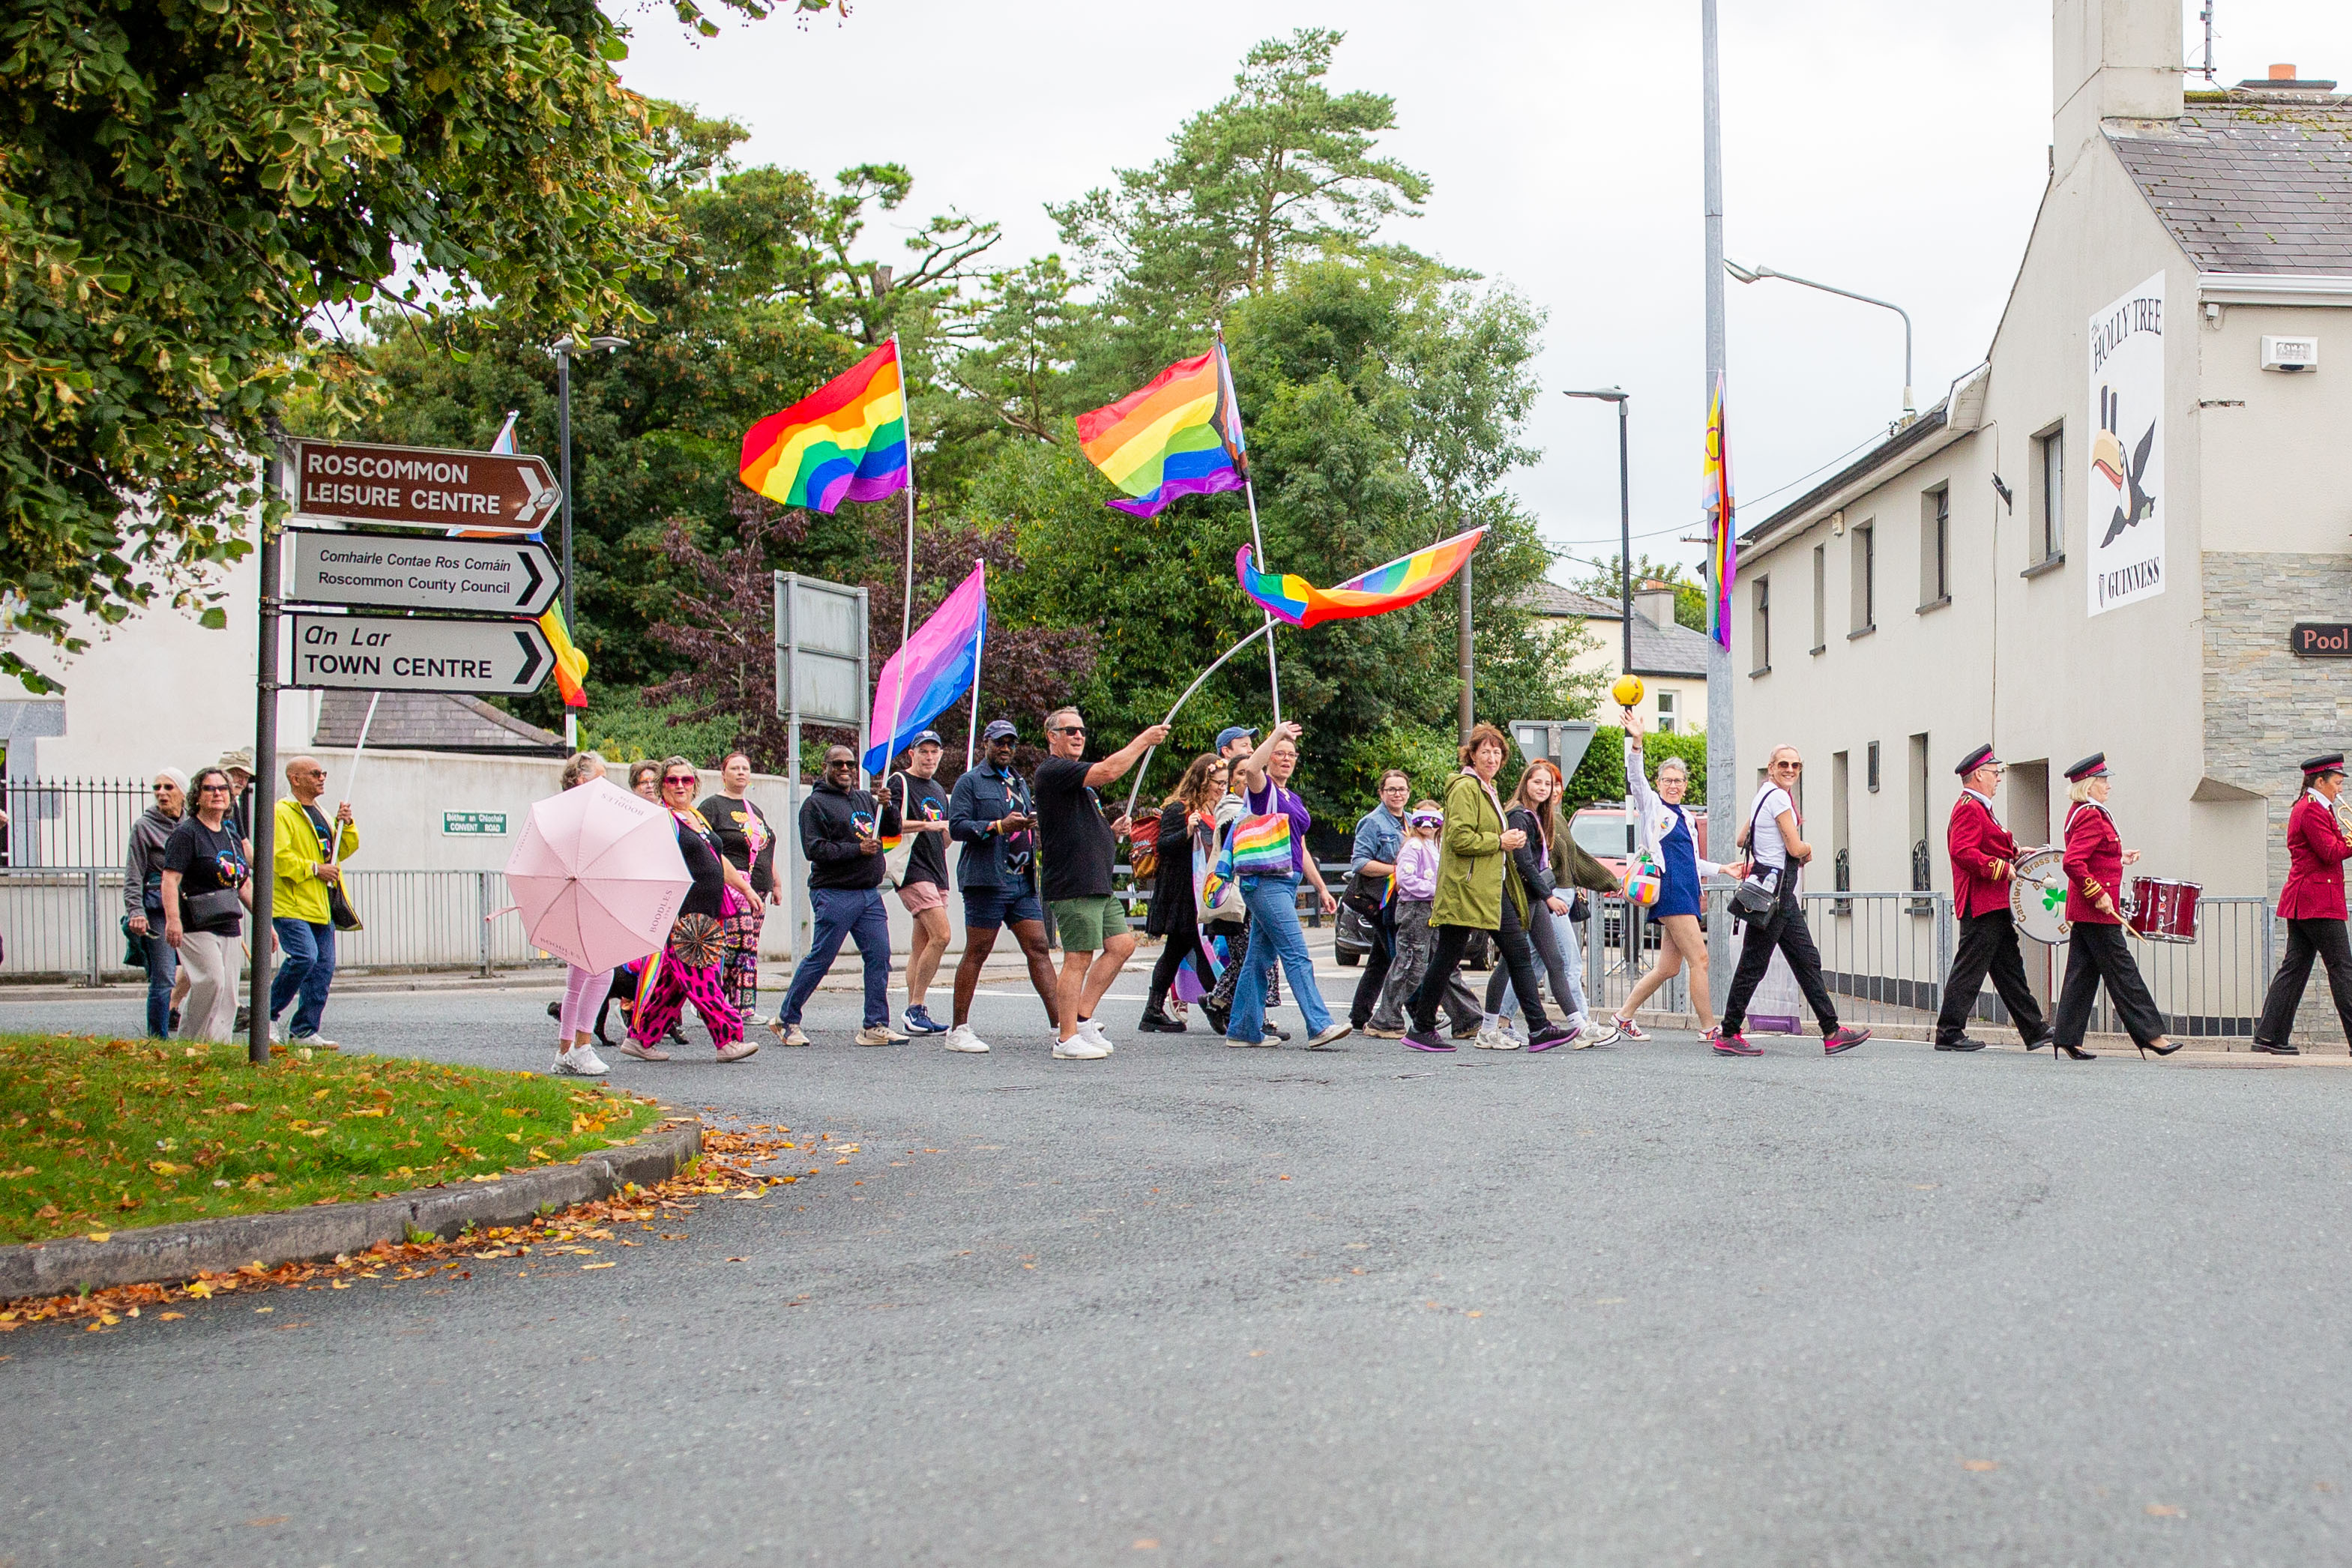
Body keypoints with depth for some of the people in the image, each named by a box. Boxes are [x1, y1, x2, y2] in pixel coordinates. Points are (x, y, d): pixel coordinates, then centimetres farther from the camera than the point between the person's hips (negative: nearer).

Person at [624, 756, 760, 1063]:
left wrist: (746, 888, 29)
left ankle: (640, 1039, 17)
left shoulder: (699, 818, 20)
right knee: (701, 981, -7)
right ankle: (729, 1040, -8)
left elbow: (719, 861, 29)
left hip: (707, 915, 8)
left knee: (673, 983, 10)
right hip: (681, 916, -8)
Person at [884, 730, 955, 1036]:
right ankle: (916, 1008, -12)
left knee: (922, 945, 6)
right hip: (912, 870, -8)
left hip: (936, 873, 8)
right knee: (941, 935, -18)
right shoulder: (900, 782, -2)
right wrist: (927, 824, -20)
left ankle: (915, 1015, 7)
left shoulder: (938, 791, 23)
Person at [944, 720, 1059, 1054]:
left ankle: (1060, 1025, -5)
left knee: (1038, 949, -1)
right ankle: (959, 1030, 3)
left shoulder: (1019, 783, 24)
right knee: (976, 954, -3)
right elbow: (956, 826, -10)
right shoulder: (970, 782, 1)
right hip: (987, 880, -7)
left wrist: (1032, 825, 10)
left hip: (1023, 881, 7)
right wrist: (998, 826, -19)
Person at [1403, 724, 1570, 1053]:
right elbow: (1460, 838, -20)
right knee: (1446, 959, -3)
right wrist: (1500, 842, -13)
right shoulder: (1465, 788, -10)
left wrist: (1510, 840, 14)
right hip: (1466, 888, -10)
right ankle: (1420, 1029, 7)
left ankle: (1539, 1029, 0)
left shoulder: (1487, 789, 21)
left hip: (1495, 887, 10)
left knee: (1520, 955, 2)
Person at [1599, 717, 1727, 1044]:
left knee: (1668, 967, 8)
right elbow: (1635, 776, -15)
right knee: (1699, 959, -11)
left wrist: (1720, 869, 28)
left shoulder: (1686, 816, 22)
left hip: (1687, 893, 8)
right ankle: (1709, 1029, -7)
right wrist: (1635, 741, -29)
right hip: (1669, 893, -8)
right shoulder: (1651, 805, 2)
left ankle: (1623, 1017, 18)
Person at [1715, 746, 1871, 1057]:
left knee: (1807, 959, 7)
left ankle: (1832, 1033, 6)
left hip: (1782, 892, 10)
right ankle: (1727, 1037, 0)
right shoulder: (1778, 796, -12)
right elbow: (1796, 848, -15)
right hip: (1772, 888, -10)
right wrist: (1808, 848, 7)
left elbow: (1742, 838, 27)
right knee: (1754, 964, -6)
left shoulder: (1765, 795, 18)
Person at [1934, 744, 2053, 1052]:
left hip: (1994, 906, 11)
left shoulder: (1979, 808, 21)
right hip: (1981, 907, -11)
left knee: (2010, 969, 11)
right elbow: (1963, 852, -25)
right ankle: (1949, 1033, -4)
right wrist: (2003, 868, -23)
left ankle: (2034, 1030, 14)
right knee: (1969, 970, -7)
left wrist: (2014, 852, 14)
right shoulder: (1969, 808, -13)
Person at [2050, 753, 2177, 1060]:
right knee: (2122, 972, -5)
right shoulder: (2092, 817, -16)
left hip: (2083, 909, 10)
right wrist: (2098, 894, -23)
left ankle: (2067, 1039, 8)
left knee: (2082, 973, 9)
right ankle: (2150, 1034, -1)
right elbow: (2072, 863, -27)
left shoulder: (2078, 813, 15)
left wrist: (2119, 857, 18)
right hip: (2097, 911, -10)